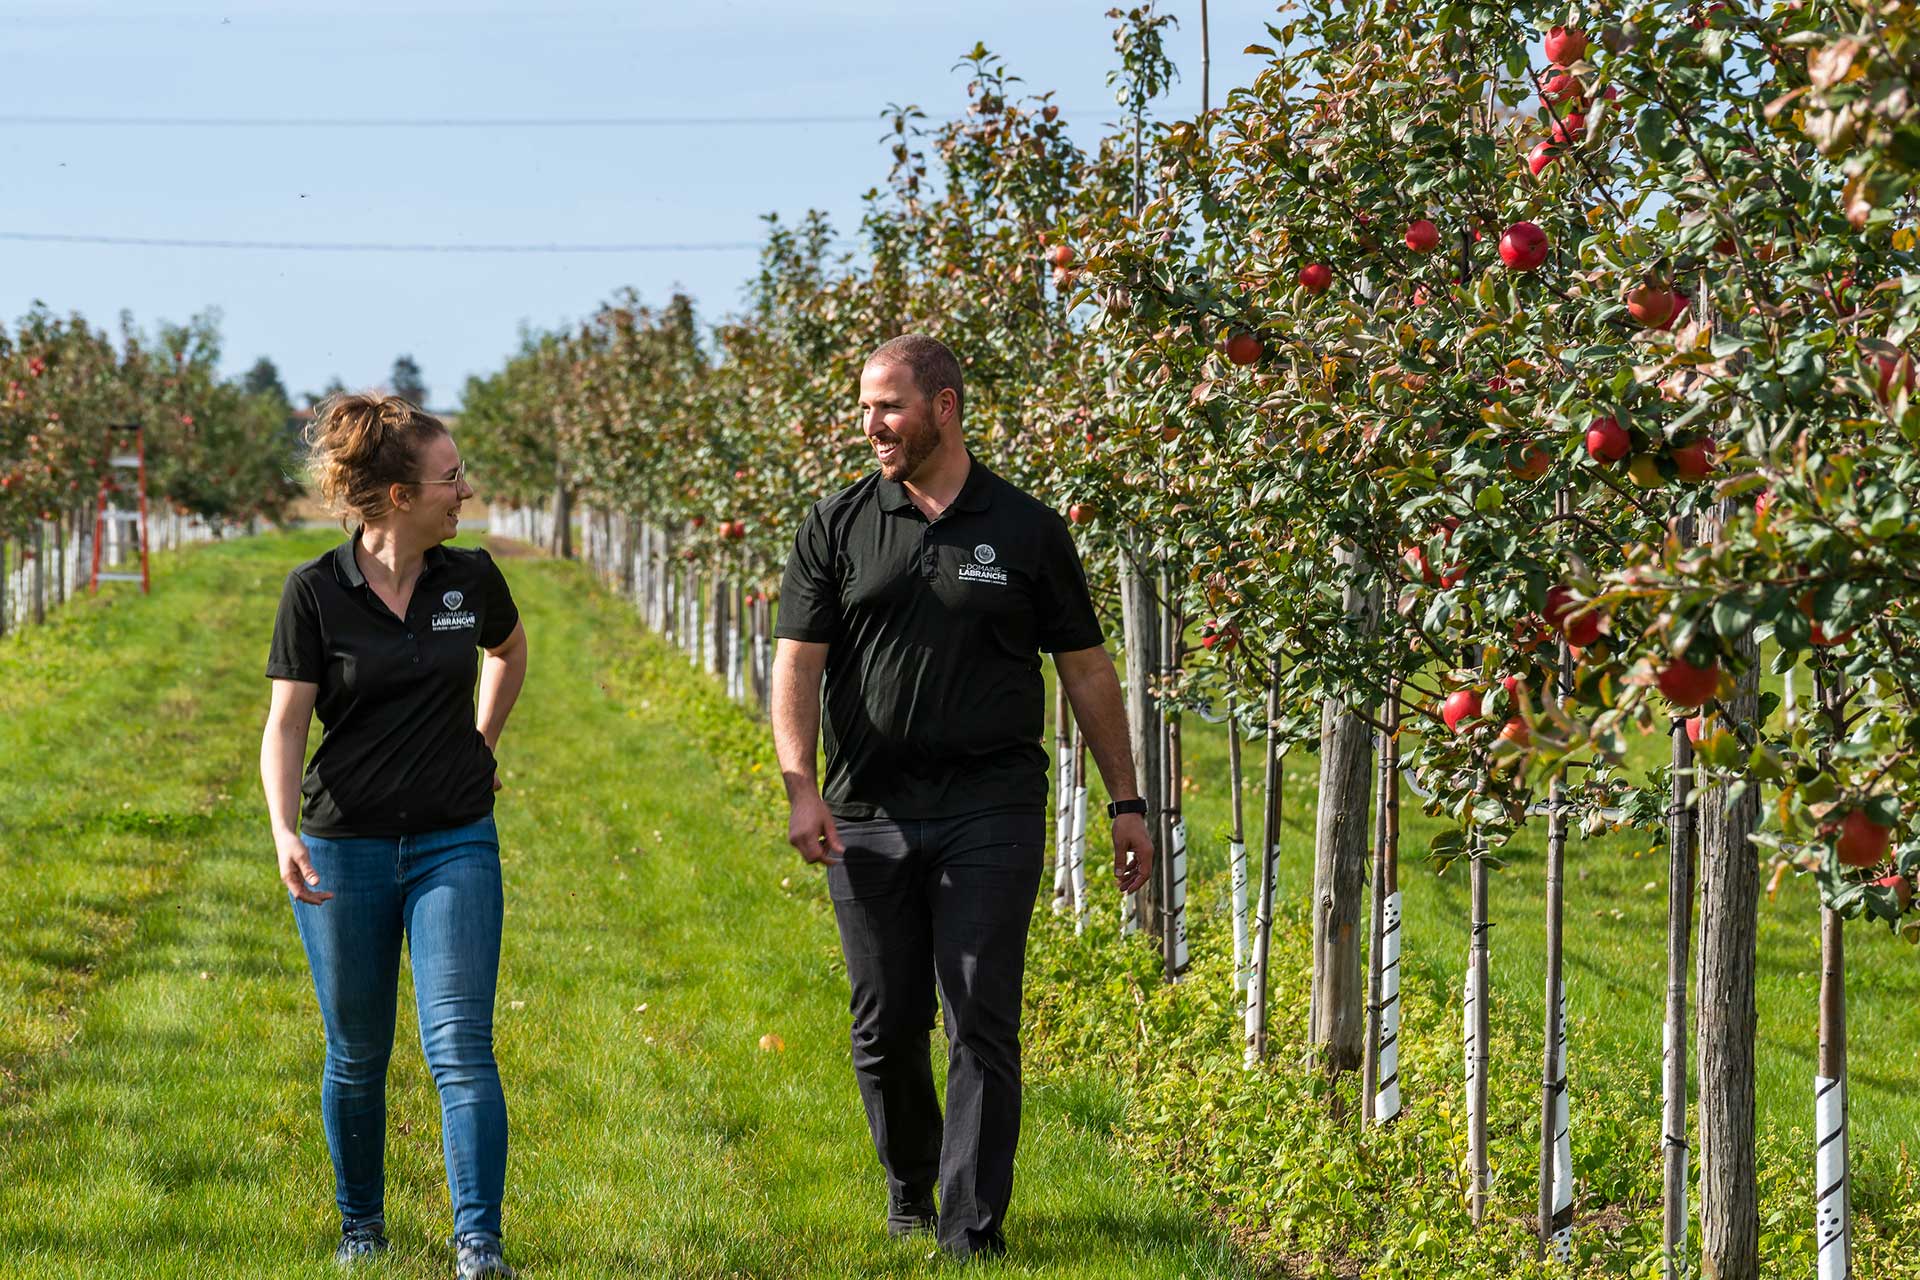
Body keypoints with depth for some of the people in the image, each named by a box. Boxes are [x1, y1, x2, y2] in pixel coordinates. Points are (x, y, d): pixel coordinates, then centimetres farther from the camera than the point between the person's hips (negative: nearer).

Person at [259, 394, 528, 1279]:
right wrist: (284, 831, -25)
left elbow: (510, 653, 24)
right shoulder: (316, 593, -8)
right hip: (344, 848, -1)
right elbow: (285, 724, -10)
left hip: (455, 845, 1)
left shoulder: (471, 579, 1)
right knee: (358, 1055, 10)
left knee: (459, 1045, -11)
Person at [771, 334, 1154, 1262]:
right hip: (869, 818, 2)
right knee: (887, 1028, 9)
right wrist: (801, 787, -13)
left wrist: (1126, 804, 8)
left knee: (982, 1027, -6)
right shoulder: (837, 527, 6)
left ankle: (973, 1230, -3)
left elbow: (1086, 671, 9)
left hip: (992, 813, -2)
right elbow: (797, 663, 1)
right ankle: (910, 1185, 31)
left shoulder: (1027, 531, 4)